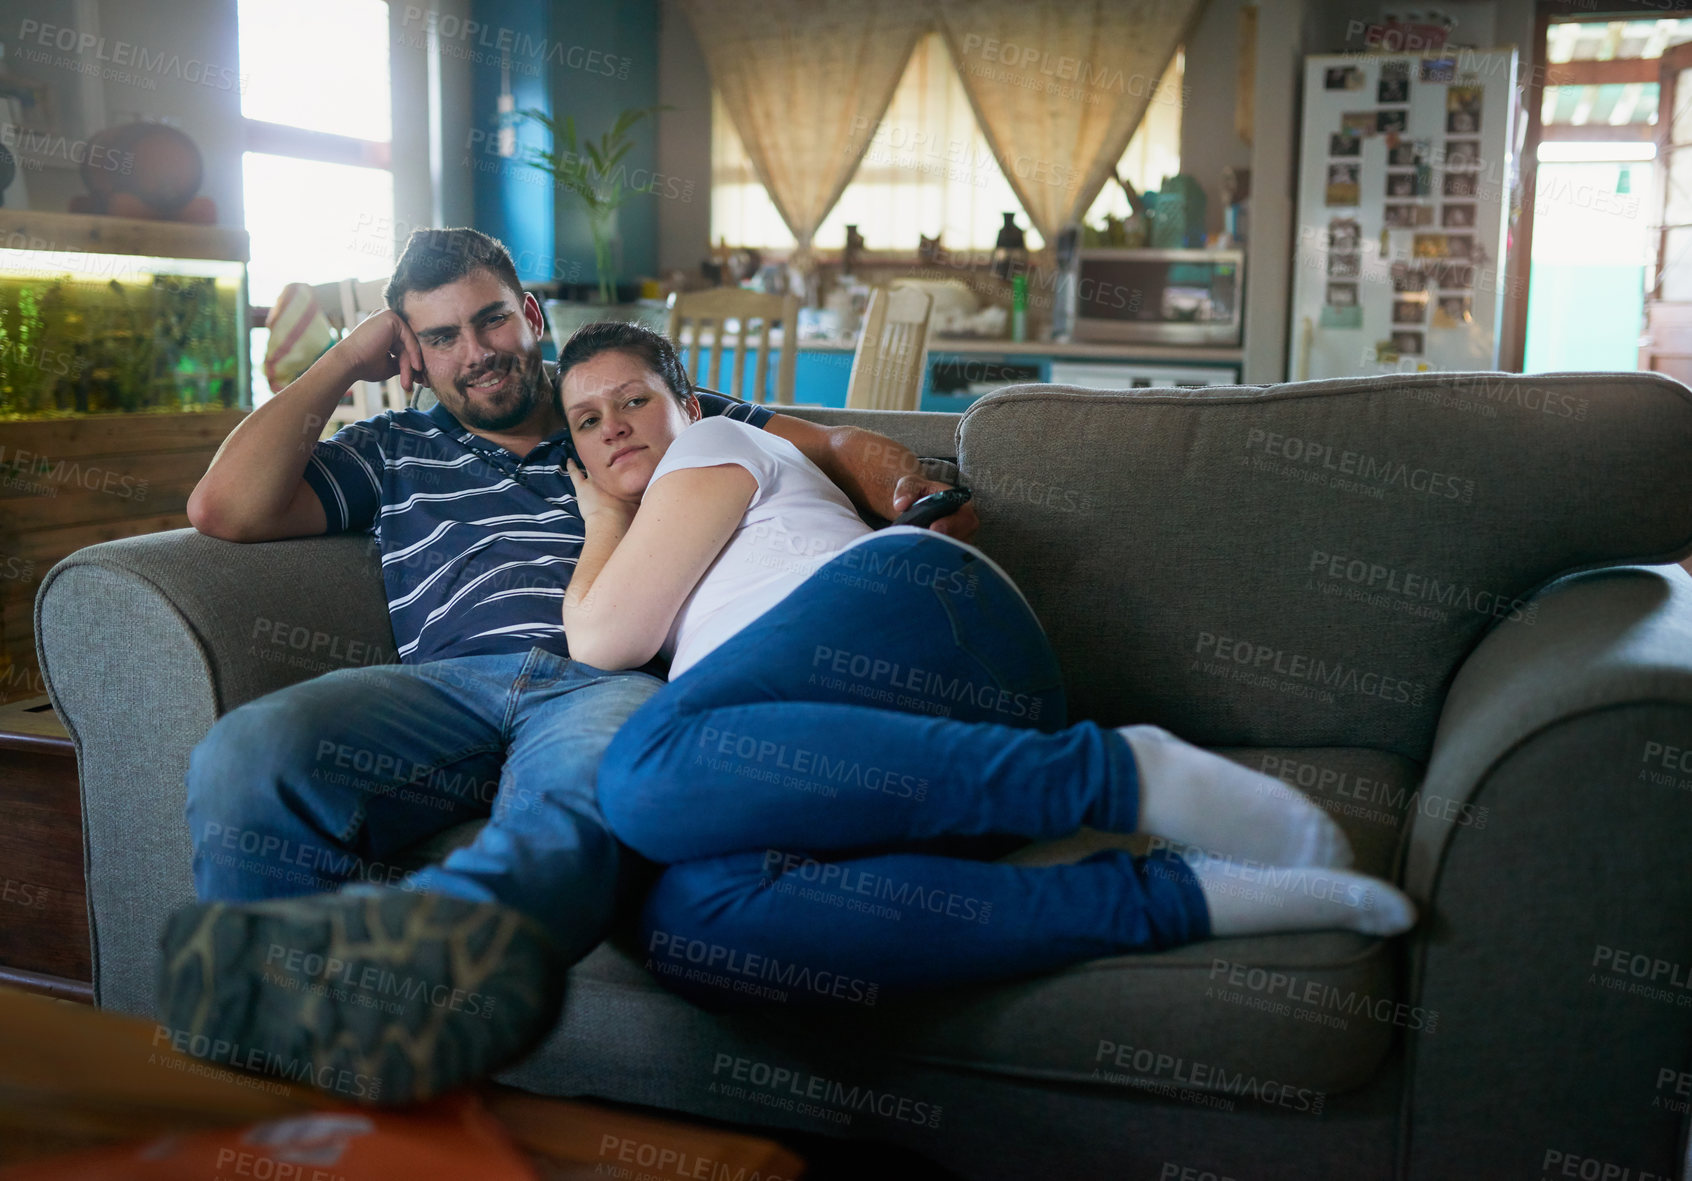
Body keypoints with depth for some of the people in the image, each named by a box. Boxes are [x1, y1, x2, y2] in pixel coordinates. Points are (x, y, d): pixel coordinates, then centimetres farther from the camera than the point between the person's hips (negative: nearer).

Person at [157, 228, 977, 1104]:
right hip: (450, 682, 3)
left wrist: (916, 502, 5)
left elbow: (836, 445, 28)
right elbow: (225, 508, 19)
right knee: (243, 760, -32)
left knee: (582, 797, -43)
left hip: (613, 682, -2)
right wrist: (345, 362, 24)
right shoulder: (396, 451, 32)